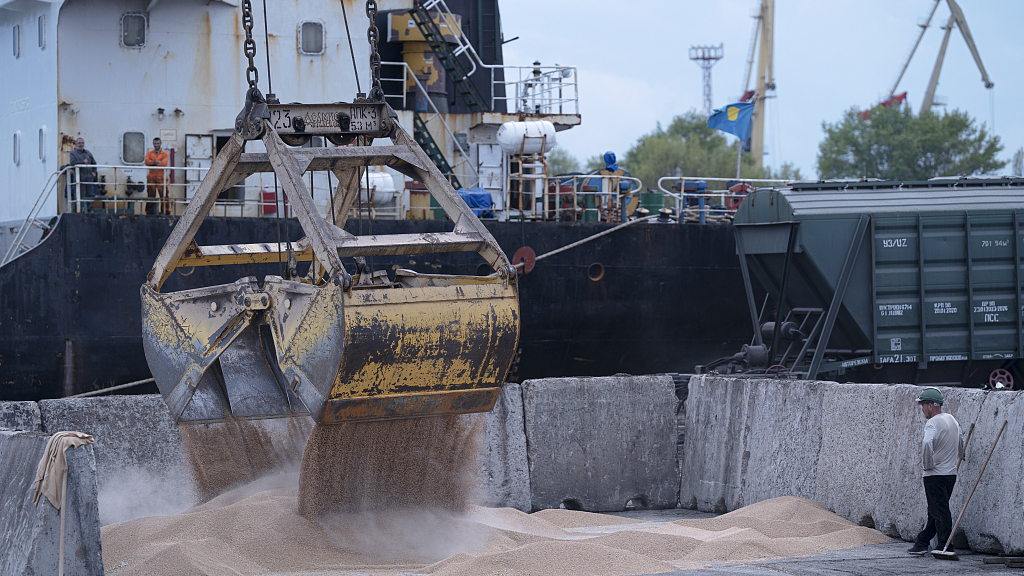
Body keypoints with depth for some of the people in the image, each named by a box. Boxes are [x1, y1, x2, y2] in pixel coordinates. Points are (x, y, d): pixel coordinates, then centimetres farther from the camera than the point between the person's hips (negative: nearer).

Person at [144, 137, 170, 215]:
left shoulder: (164, 154, 9)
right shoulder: (149, 153, 15)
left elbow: (164, 163, -9)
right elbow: (147, 162, -4)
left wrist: (152, 163, -6)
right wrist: (156, 162, -13)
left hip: (161, 177, -2)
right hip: (151, 177, 2)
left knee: (164, 195, -7)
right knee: (151, 195, 0)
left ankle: (165, 211, -5)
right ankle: (149, 211, 3)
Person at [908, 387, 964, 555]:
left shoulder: (932, 423, -16)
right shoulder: (952, 420, 12)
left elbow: (927, 443, -36)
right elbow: (960, 441, 31)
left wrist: (927, 464, -22)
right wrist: (959, 456, 50)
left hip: (935, 474, -9)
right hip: (951, 472, 9)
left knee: (939, 511, -4)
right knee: (935, 511, 13)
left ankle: (945, 546, -3)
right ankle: (922, 542, 21)